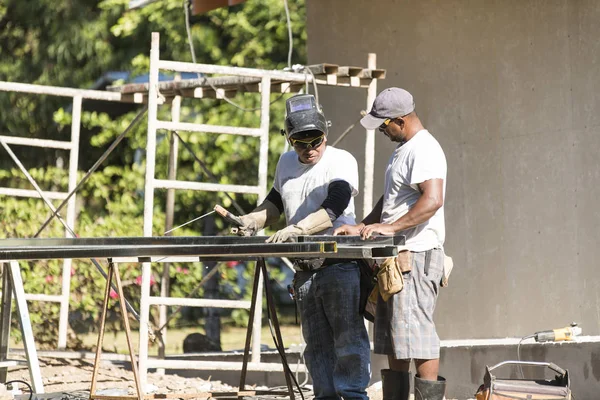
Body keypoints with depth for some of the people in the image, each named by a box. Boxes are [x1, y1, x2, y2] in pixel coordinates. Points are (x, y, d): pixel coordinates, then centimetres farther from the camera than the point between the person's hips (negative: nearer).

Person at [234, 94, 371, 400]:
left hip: (339, 263, -7)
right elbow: (275, 202, 32)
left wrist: (297, 229, -32)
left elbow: (333, 207, -20)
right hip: (304, 269, 7)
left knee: (347, 336, -10)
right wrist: (252, 221, 13)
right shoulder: (286, 164, 17)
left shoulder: (341, 161, -5)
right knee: (316, 343, 6)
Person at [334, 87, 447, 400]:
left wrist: (391, 227, -29)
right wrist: (363, 227, 17)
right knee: (392, 339, 12)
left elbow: (433, 200, -28)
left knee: (416, 333, -11)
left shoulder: (424, 150, -15)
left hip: (416, 256, -11)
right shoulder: (402, 149, 19)